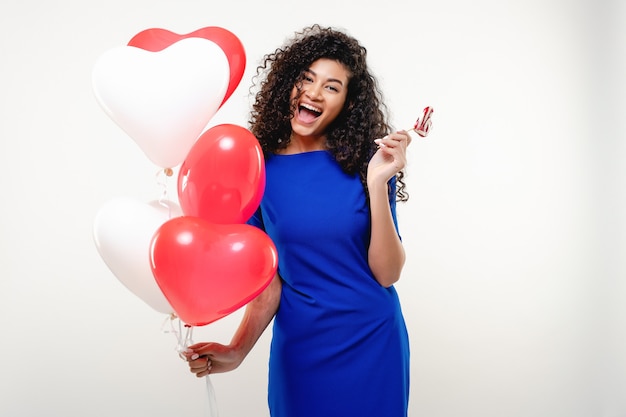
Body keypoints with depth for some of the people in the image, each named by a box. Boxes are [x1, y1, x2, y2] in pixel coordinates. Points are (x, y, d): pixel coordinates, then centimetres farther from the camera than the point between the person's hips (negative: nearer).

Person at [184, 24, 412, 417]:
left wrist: (377, 184, -23)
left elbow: (387, 273, -13)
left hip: (372, 343, -1)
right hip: (299, 348, 1)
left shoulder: (364, 164, -9)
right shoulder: (262, 173, -4)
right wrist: (237, 350, -15)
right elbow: (270, 278, -2)